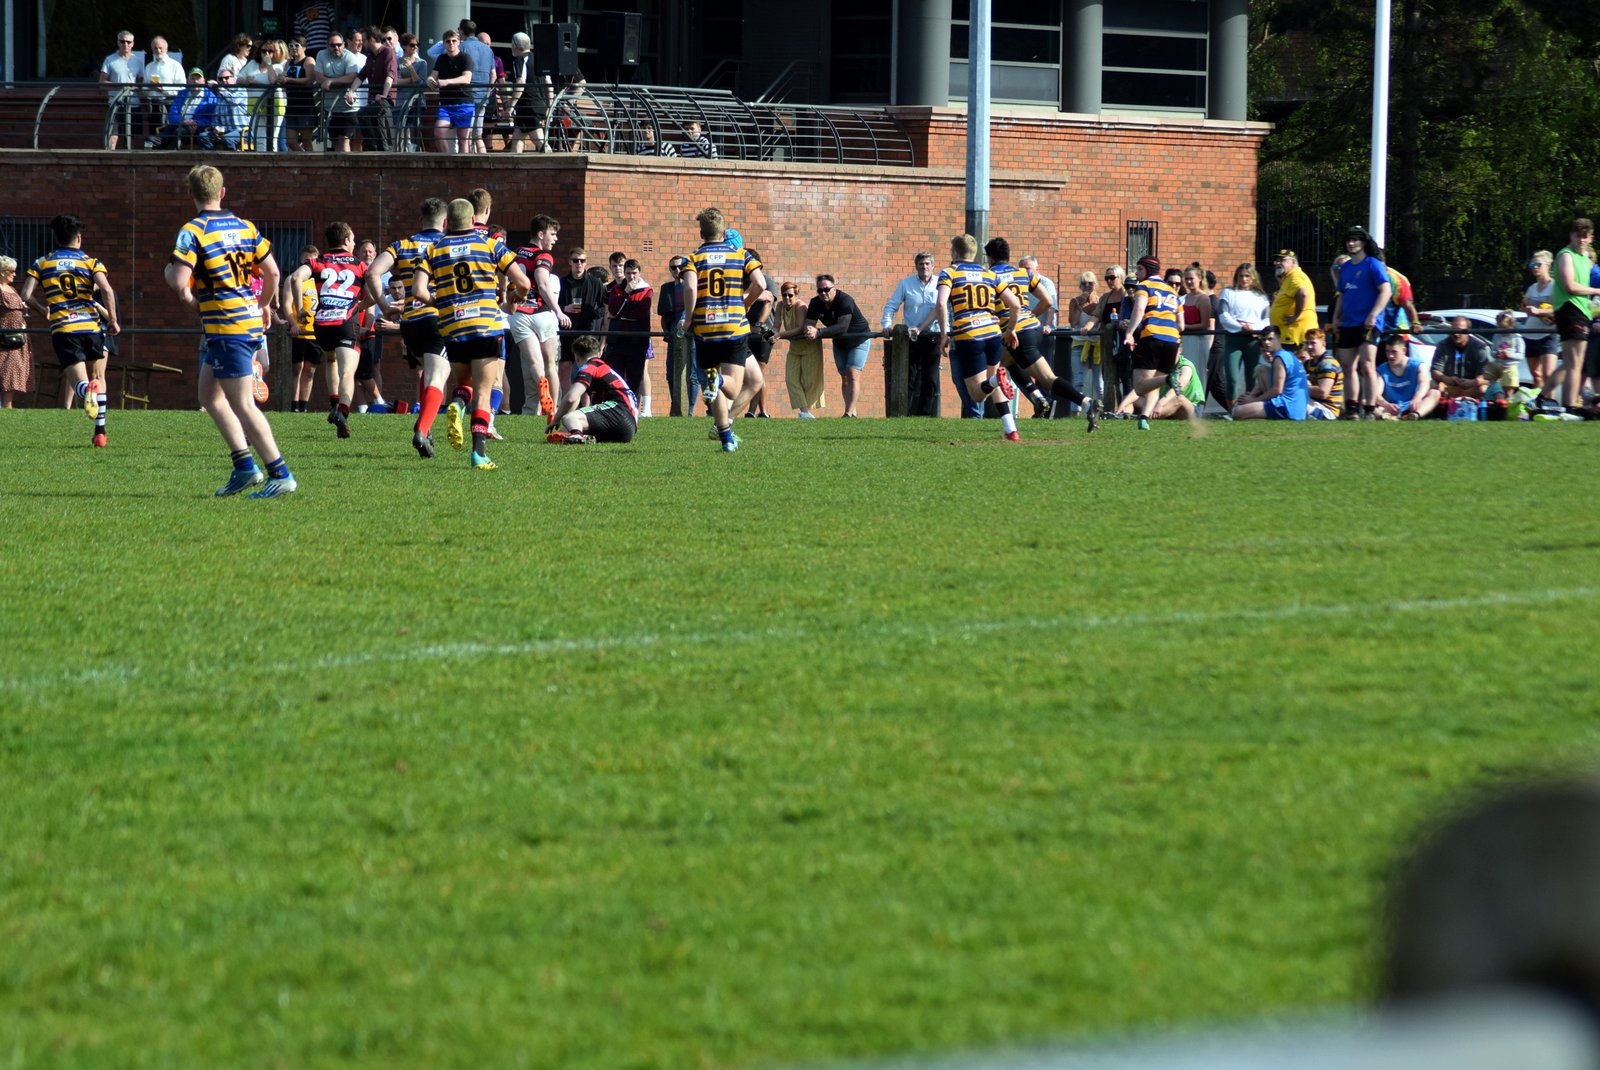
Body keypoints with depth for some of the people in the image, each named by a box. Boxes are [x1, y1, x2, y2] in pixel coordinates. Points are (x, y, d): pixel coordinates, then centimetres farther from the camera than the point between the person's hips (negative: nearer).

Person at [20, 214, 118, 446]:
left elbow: (26, 296, 3)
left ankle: (87, 390, -44)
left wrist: (43, 310, 23)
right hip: (90, 326, 0)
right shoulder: (90, 262, 7)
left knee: (80, 383, -6)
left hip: (62, 330, 0)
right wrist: (113, 321, 4)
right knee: (98, 377, 20)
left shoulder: (41, 264, 11)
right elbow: (107, 291, -8)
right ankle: (100, 432, 16)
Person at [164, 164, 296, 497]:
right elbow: (272, 272, 13)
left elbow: (179, 282, -20)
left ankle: (280, 474, -7)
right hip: (250, 319, 8)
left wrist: (169, 272, 4)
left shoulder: (193, 231, -12)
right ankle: (244, 466, 14)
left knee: (242, 406, -5)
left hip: (225, 327, -8)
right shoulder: (244, 227, 9)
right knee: (210, 397, 18)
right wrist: (265, 305, 31)